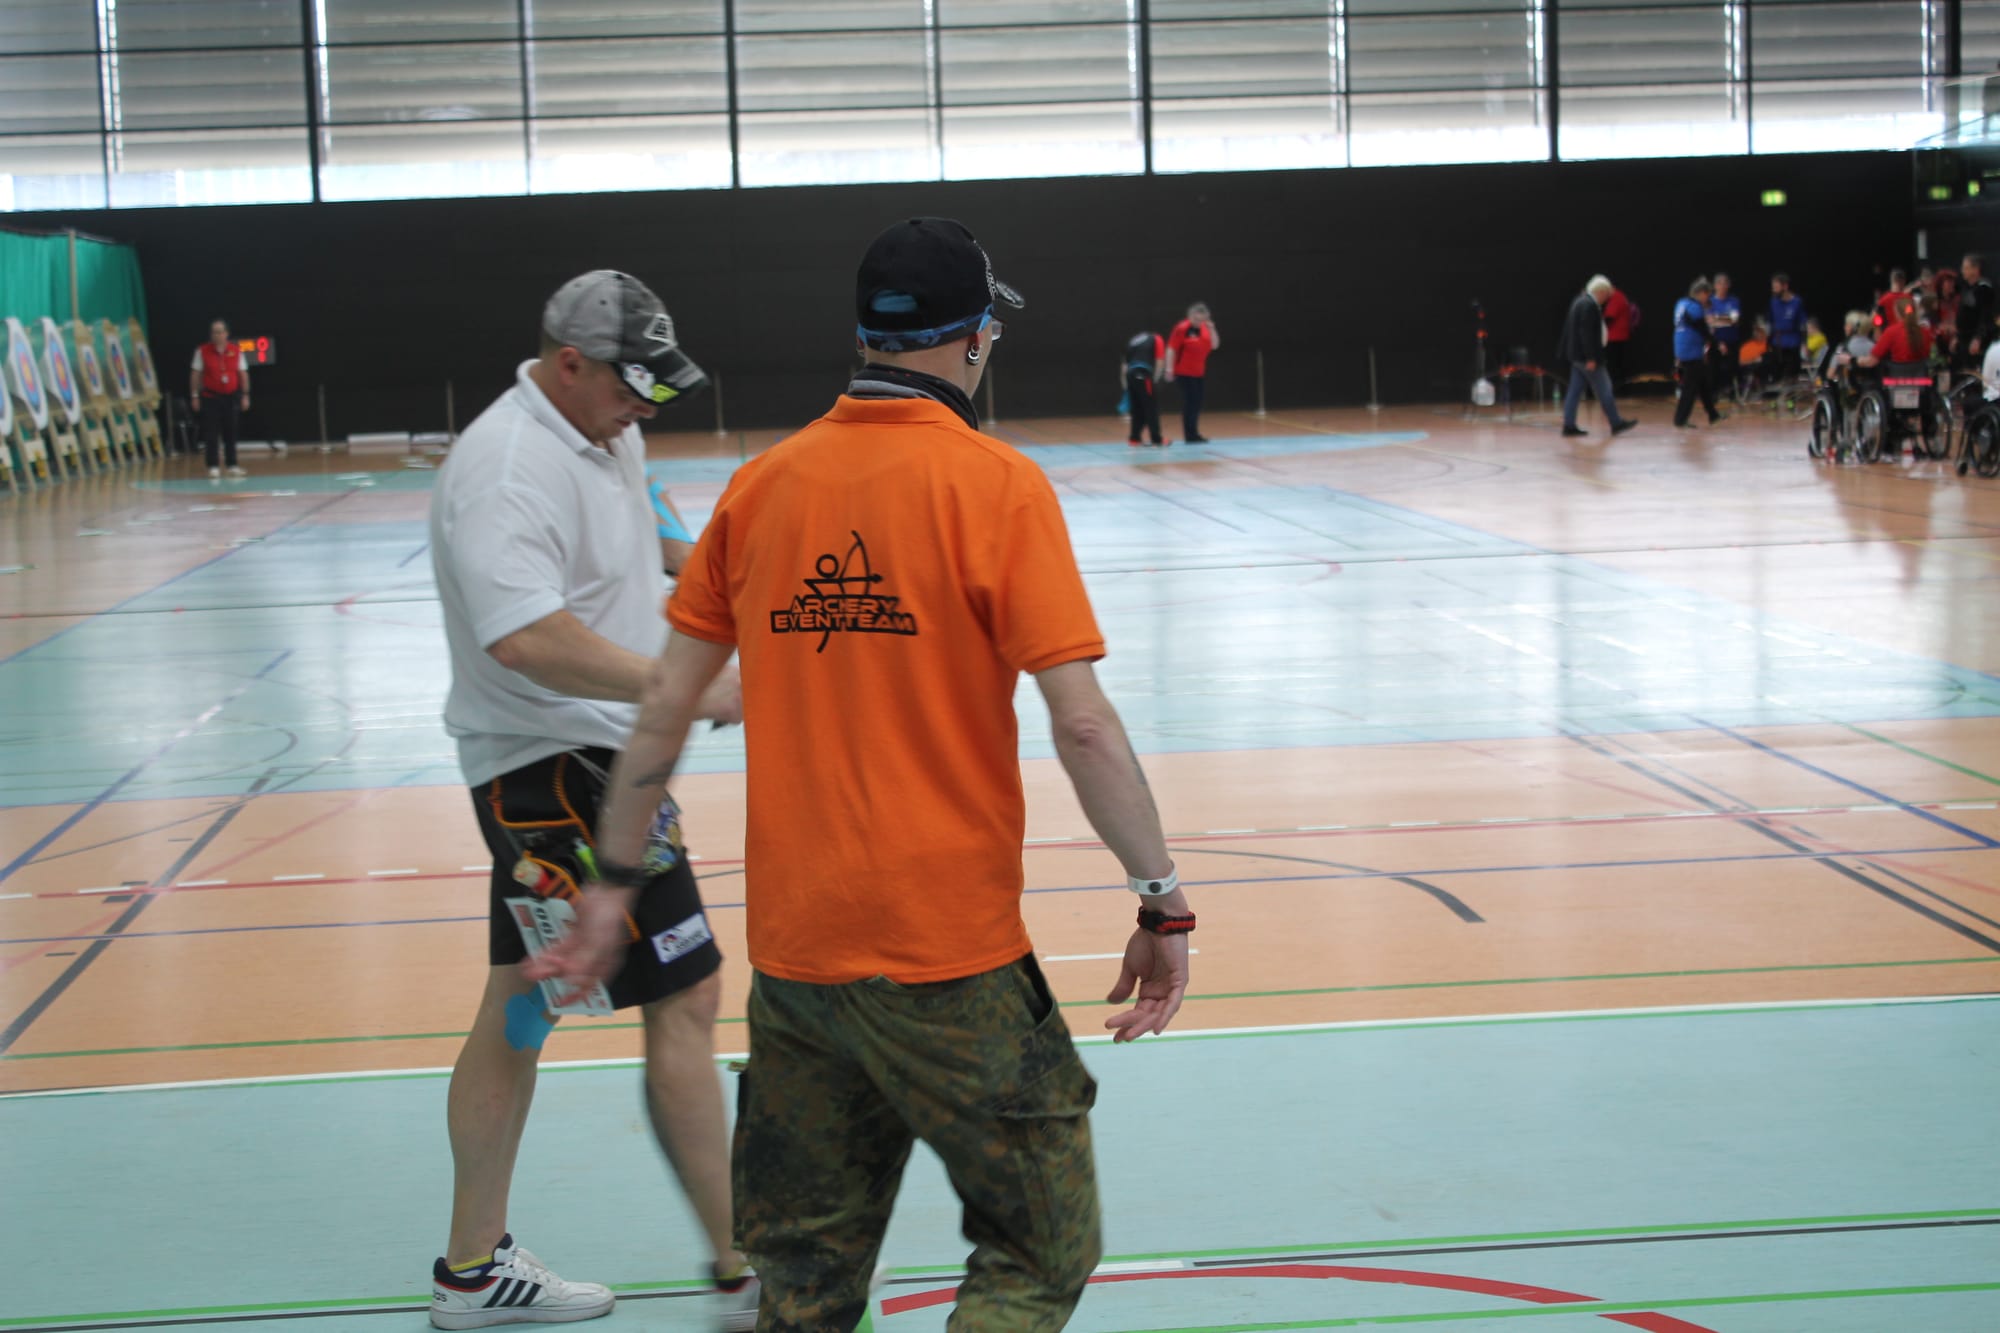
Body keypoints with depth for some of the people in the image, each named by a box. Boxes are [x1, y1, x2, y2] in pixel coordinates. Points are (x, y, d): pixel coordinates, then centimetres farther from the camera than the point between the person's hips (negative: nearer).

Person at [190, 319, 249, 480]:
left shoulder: (236, 351, 2)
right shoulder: (202, 351, -3)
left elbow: (243, 374, 7)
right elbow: (195, 374, 1)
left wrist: (245, 395, 4)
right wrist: (195, 395, -3)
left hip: (231, 397, 2)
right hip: (210, 397, -2)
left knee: (230, 432, 7)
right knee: (211, 433, -3)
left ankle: (232, 465, 14)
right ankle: (213, 467, 1)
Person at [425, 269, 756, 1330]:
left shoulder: (603, 432, 10)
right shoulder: (507, 471, -22)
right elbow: (526, 638, -36)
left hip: (593, 759, 10)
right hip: (559, 770, -10)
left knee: (519, 1008, 15)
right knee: (683, 999, -7)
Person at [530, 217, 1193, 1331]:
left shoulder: (763, 486, 6)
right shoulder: (996, 485, -9)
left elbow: (668, 705, 8)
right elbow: (1082, 721, -14)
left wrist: (616, 883, 17)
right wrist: (1163, 903, -8)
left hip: (792, 947, 5)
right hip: (948, 948, -5)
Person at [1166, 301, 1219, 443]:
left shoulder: (1205, 328, 5)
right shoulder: (1182, 329, -14)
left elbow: (1215, 346, 4)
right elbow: (1171, 349, -15)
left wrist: (1211, 329, -9)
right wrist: (1169, 368, -18)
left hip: (1200, 372, 7)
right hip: (1185, 372, -7)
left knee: (1197, 403, 11)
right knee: (1189, 402, -7)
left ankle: (1194, 433, 19)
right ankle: (1190, 435, -3)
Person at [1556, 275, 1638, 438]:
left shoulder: (1581, 301, 13)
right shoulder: (1590, 305, -18)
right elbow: (1587, 333, -23)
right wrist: (1591, 358, -23)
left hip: (1577, 355, 10)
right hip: (1586, 355, -10)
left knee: (1575, 391, 8)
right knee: (1604, 389, -1)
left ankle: (1569, 425, 7)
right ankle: (1616, 423, 5)